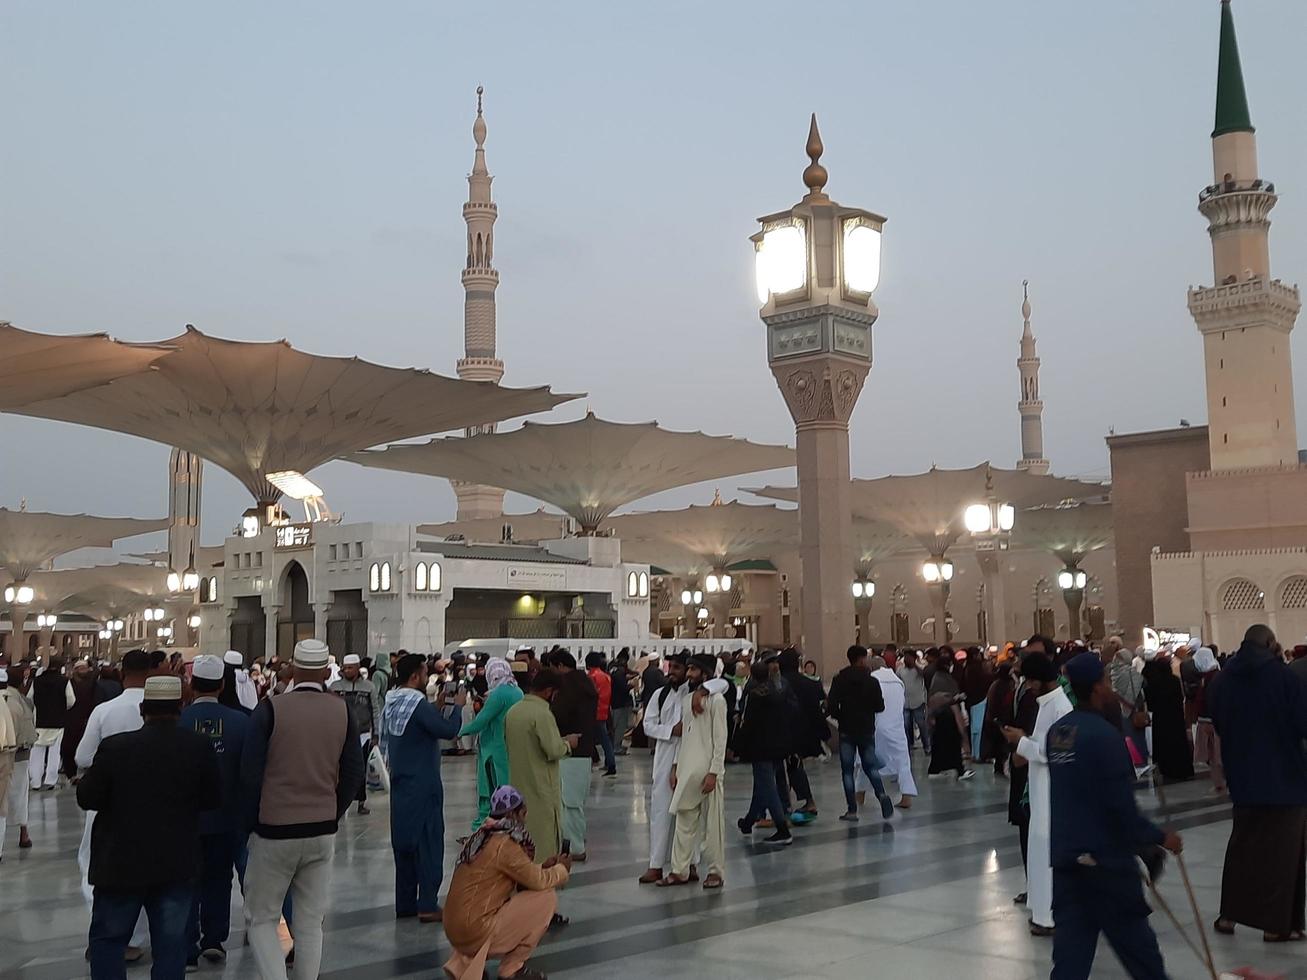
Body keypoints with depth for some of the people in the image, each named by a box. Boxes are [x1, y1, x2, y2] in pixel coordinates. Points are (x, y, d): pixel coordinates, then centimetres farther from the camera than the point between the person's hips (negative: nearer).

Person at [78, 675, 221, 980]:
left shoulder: (114, 746, -13)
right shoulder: (199, 747, -10)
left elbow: (86, 798, -6)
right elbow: (212, 798, -1)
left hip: (122, 862, -1)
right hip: (176, 864, 1)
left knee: (108, 938, 14)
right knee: (170, 943, 9)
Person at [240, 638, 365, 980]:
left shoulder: (270, 710, -11)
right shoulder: (341, 711, -1)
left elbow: (250, 773, -9)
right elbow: (353, 773, 3)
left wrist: (252, 822, 4)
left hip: (274, 831, -3)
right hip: (323, 832, 3)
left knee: (261, 918, 9)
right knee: (311, 922, 12)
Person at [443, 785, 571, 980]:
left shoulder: (482, 837, 12)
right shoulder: (504, 844, -16)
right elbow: (538, 881, -12)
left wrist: (543, 868, 14)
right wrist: (561, 870, 6)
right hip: (476, 932, -9)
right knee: (547, 897, -4)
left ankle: (462, 963, 18)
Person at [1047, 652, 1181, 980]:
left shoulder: (1056, 732, 5)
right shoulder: (1104, 734, -17)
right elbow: (1122, 808, -18)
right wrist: (1160, 838, -4)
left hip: (1065, 858, 6)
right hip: (1105, 861, -6)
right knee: (1137, 947, 12)